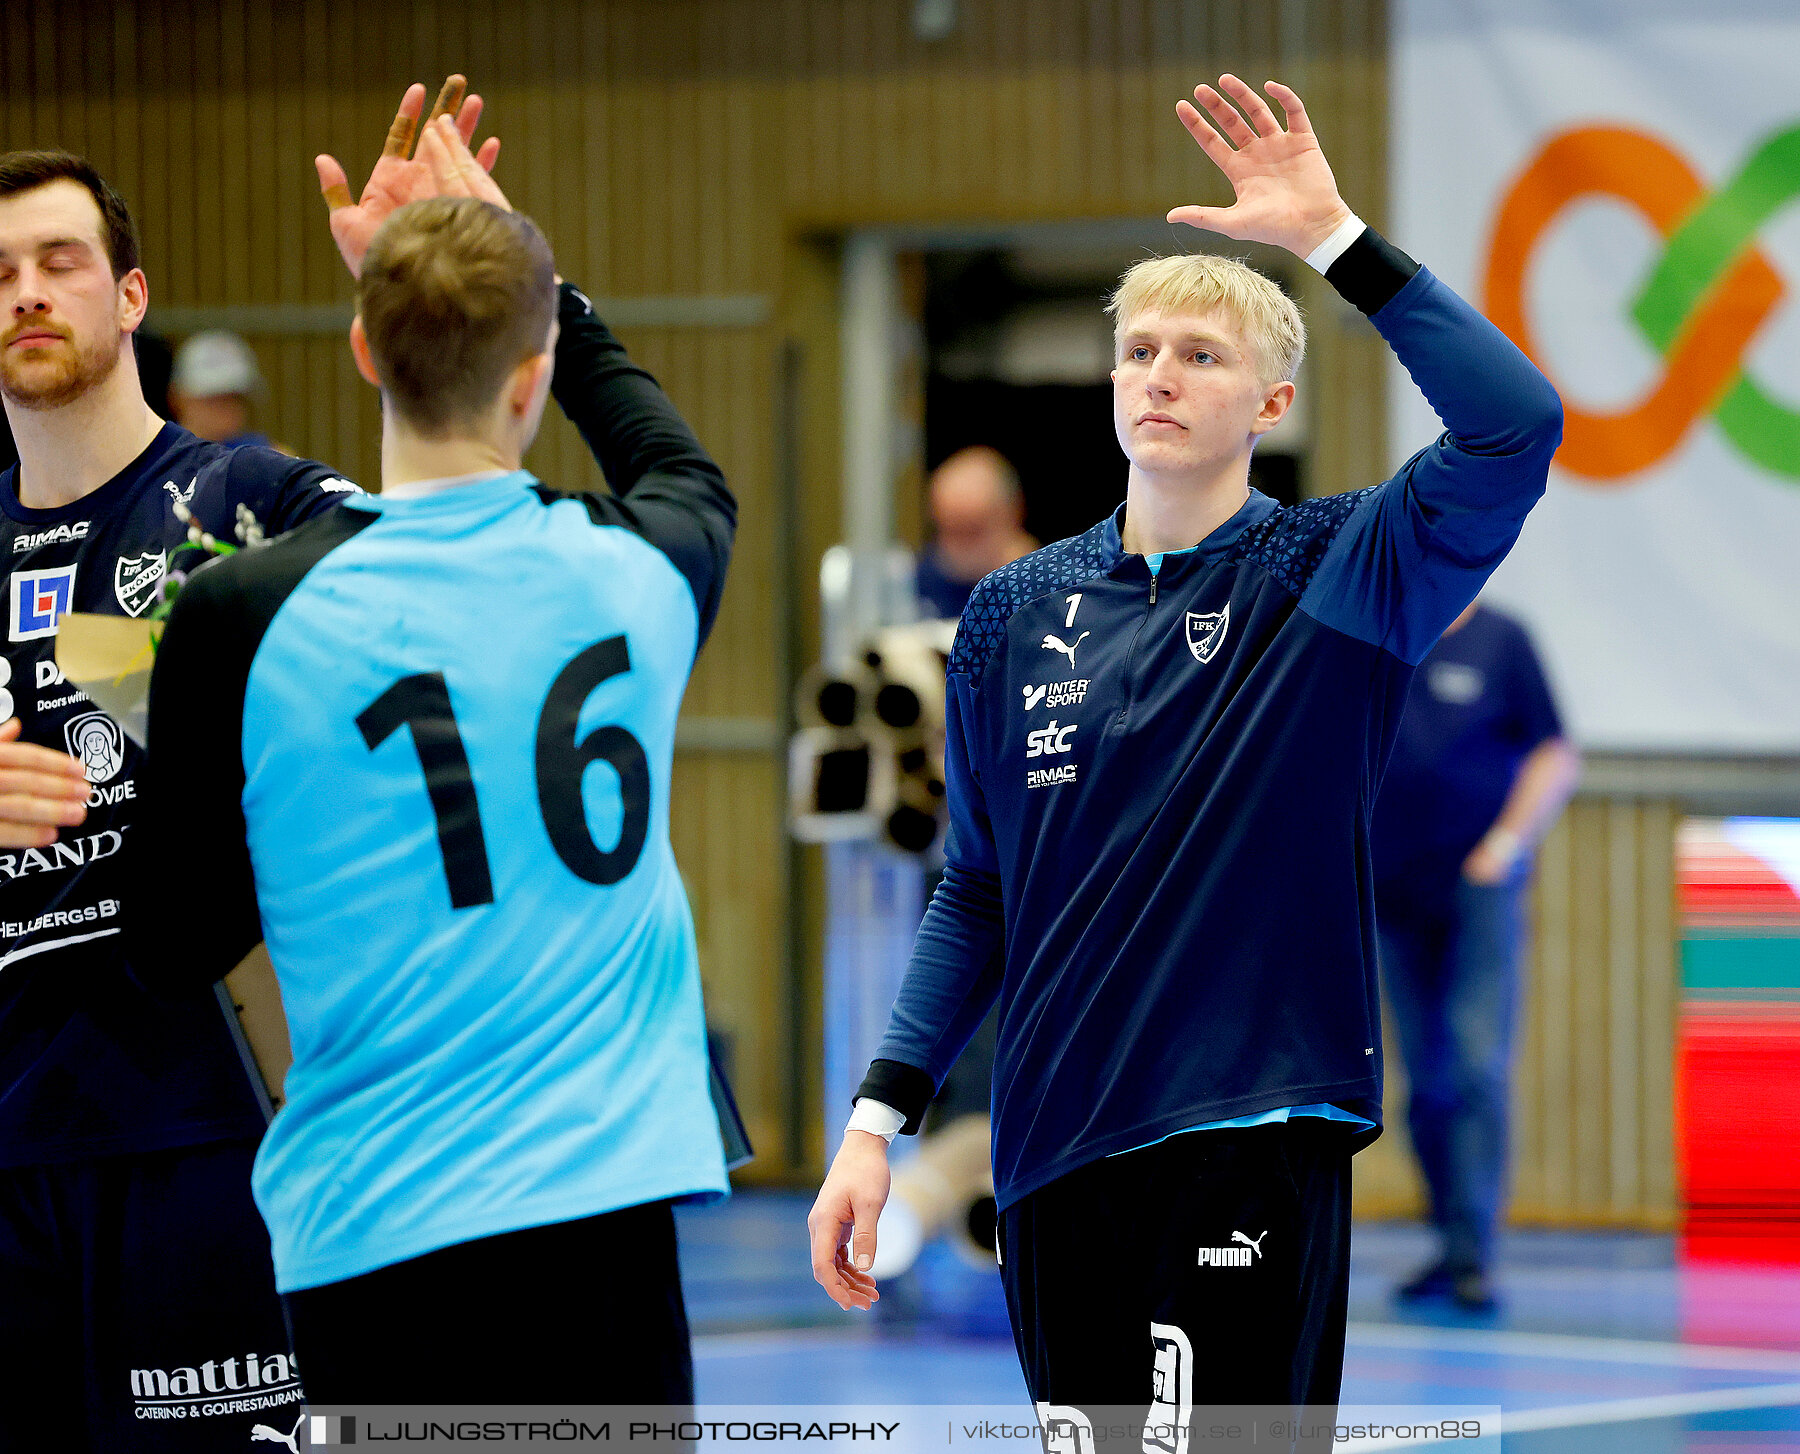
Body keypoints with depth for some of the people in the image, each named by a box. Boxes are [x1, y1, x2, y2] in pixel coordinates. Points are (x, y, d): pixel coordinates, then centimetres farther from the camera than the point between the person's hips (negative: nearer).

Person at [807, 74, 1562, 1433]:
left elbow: (1515, 425, -19)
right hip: (1054, 1147, 5)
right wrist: (878, 1121, 8)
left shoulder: (1324, 579, -1)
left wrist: (1334, 236, -20)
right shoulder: (1016, 610, 10)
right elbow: (976, 895, 15)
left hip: (1249, 1131, -4)